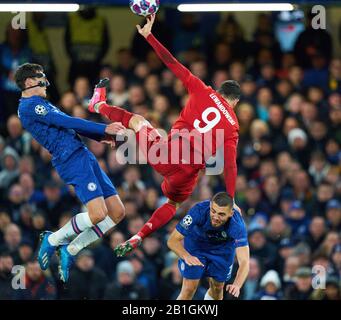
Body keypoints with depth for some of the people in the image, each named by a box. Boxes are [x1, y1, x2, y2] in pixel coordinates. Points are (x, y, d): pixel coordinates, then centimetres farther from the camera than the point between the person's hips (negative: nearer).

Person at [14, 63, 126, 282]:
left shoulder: (41, 104, 25)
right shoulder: (30, 106, -7)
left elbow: (67, 126, 23)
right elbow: (67, 122, -13)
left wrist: (99, 136, 10)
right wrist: (103, 129, -12)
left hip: (84, 156, 10)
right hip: (72, 159, -10)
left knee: (117, 212, 4)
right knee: (98, 214, -22)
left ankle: (70, 250, 9)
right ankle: (53, 240, 0)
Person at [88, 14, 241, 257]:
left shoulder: (203, 92, 4)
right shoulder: (233, 127, 4)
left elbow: (173, 65, 2)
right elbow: (230, 167, -2)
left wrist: (148, 36, 8)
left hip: (165, 153, 0)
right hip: (189, 171, 0)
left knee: (136, 120, 28)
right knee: (173, 204, 30)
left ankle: (99, 104, 49)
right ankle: (138, 238, 17)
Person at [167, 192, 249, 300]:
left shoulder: (237, 225, -39)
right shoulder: (199, 211, -40)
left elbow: (244, 262, -44)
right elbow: (173, 241, -35)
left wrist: (237, 285, -64)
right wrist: (186, 256, -56)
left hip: (223, 249, 1)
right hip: (196, 244, -1)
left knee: (217, 287, 11)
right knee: (189, 288, -10)